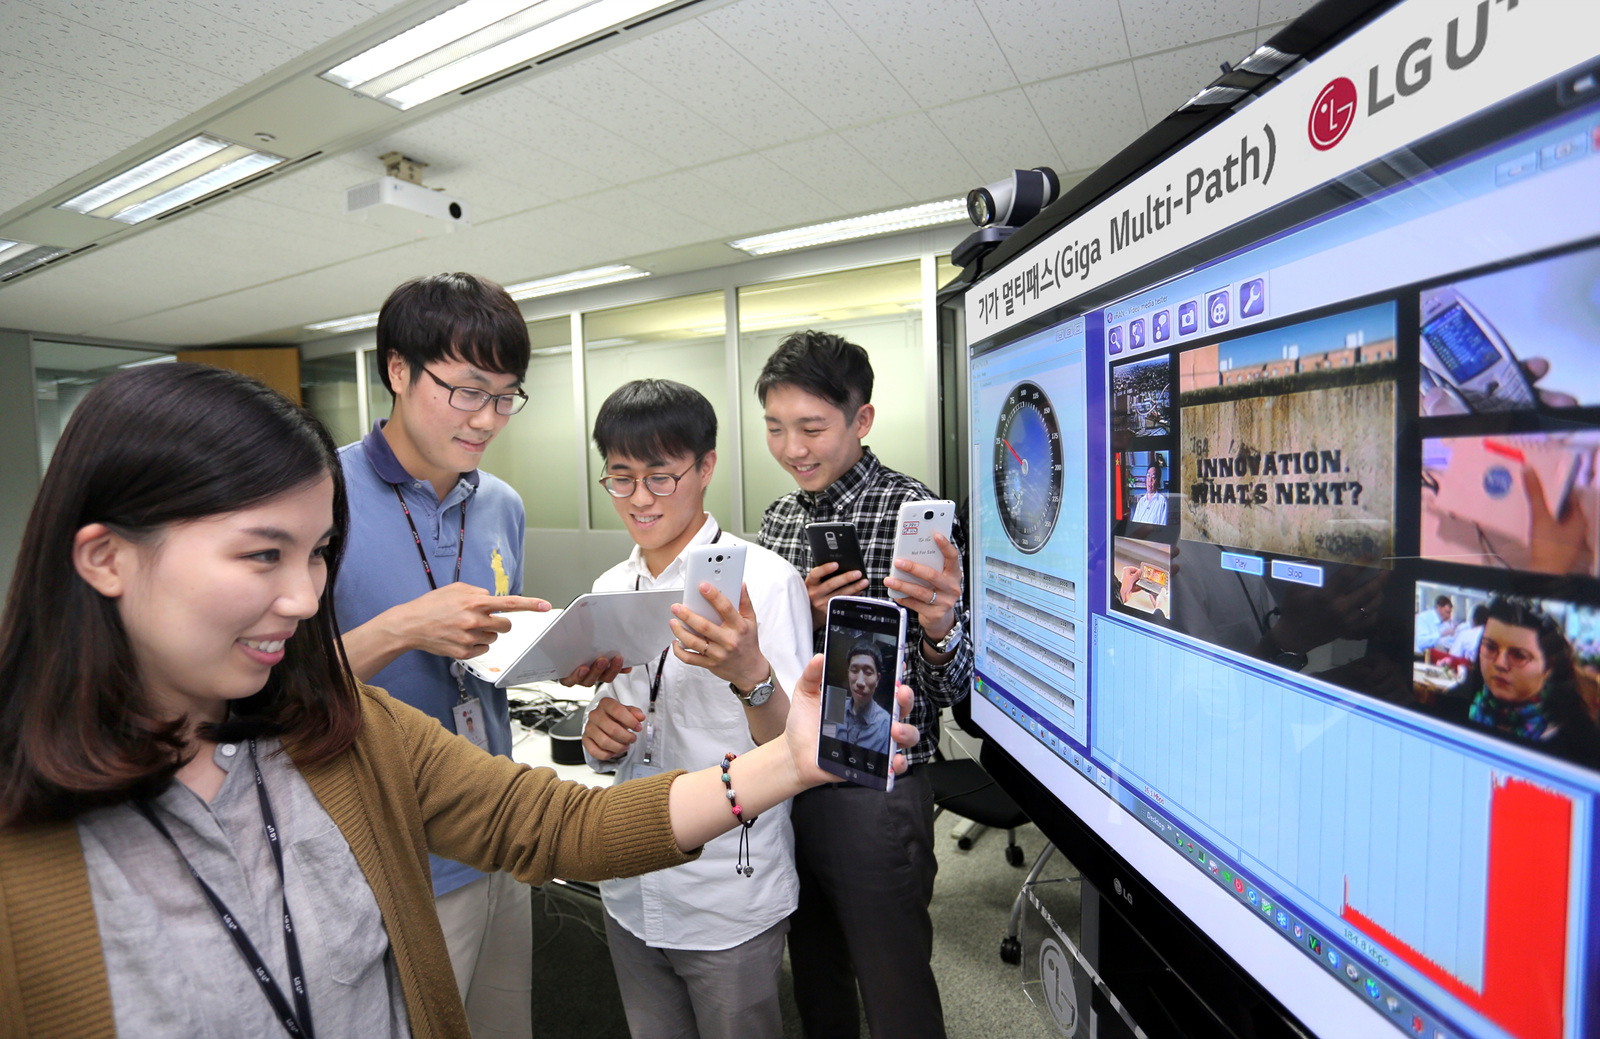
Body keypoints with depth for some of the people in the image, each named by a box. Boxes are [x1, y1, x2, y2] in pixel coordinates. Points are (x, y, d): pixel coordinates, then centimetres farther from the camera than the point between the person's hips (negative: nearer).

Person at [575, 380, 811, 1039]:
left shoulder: (765, 579, -17)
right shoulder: (609, 589, 2)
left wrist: (749, 674, -38)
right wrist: (598, 736, -11)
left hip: (732, 905, -5)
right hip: (630, 895, 5)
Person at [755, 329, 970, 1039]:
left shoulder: (913, 514, -14)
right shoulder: (778, 519, 4)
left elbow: (949, 690, -13)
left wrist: (937, 626, -35)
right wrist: (799, 616, -12)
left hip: (874, 790, -5)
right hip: (786, 782, 6)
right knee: (815, 978, 25)